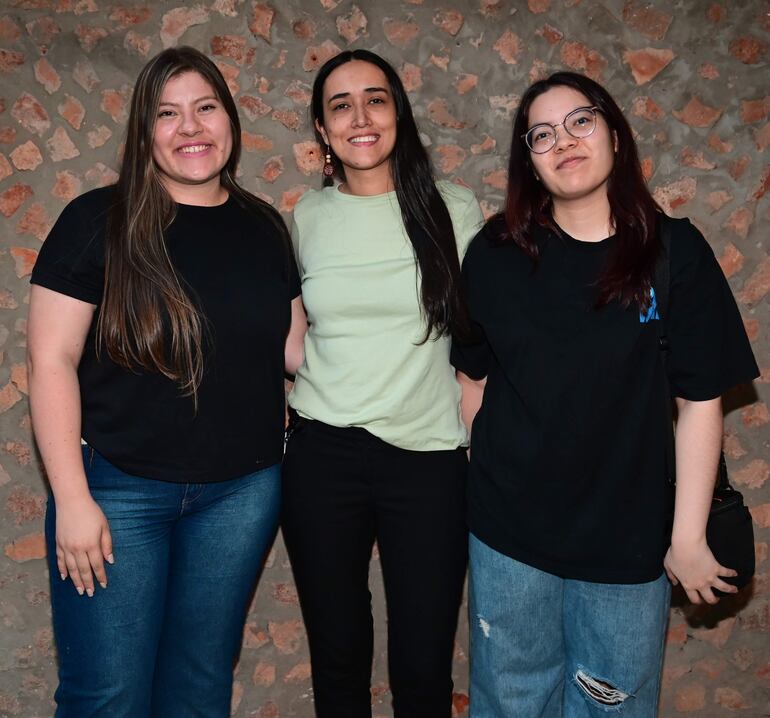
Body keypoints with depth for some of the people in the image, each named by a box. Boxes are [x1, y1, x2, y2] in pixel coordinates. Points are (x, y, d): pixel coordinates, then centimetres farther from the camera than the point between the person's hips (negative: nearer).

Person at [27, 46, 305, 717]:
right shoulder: (98, 221, -8)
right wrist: (72, 499, -13)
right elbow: (52, 362, -10)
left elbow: (294, 346, 11)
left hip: (243, 488, 4)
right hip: (119, 488, -3)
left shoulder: (264, 227, 4)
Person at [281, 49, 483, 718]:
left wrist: (481, 436, -1)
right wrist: (279, 419, 11)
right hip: (322, 455, 2)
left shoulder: (455, 209, 0)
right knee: (337, 656, 15)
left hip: (430, 455, -1)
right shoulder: (306, 217, 5)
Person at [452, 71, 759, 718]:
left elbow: (700, 402, -6)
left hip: (628, 541, 0)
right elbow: (475, 379, 3)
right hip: (509, 532, 1)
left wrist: (689, 537, -7)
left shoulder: (675, 251, -7)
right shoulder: (496, 252, -4)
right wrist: (479, 483, 5)